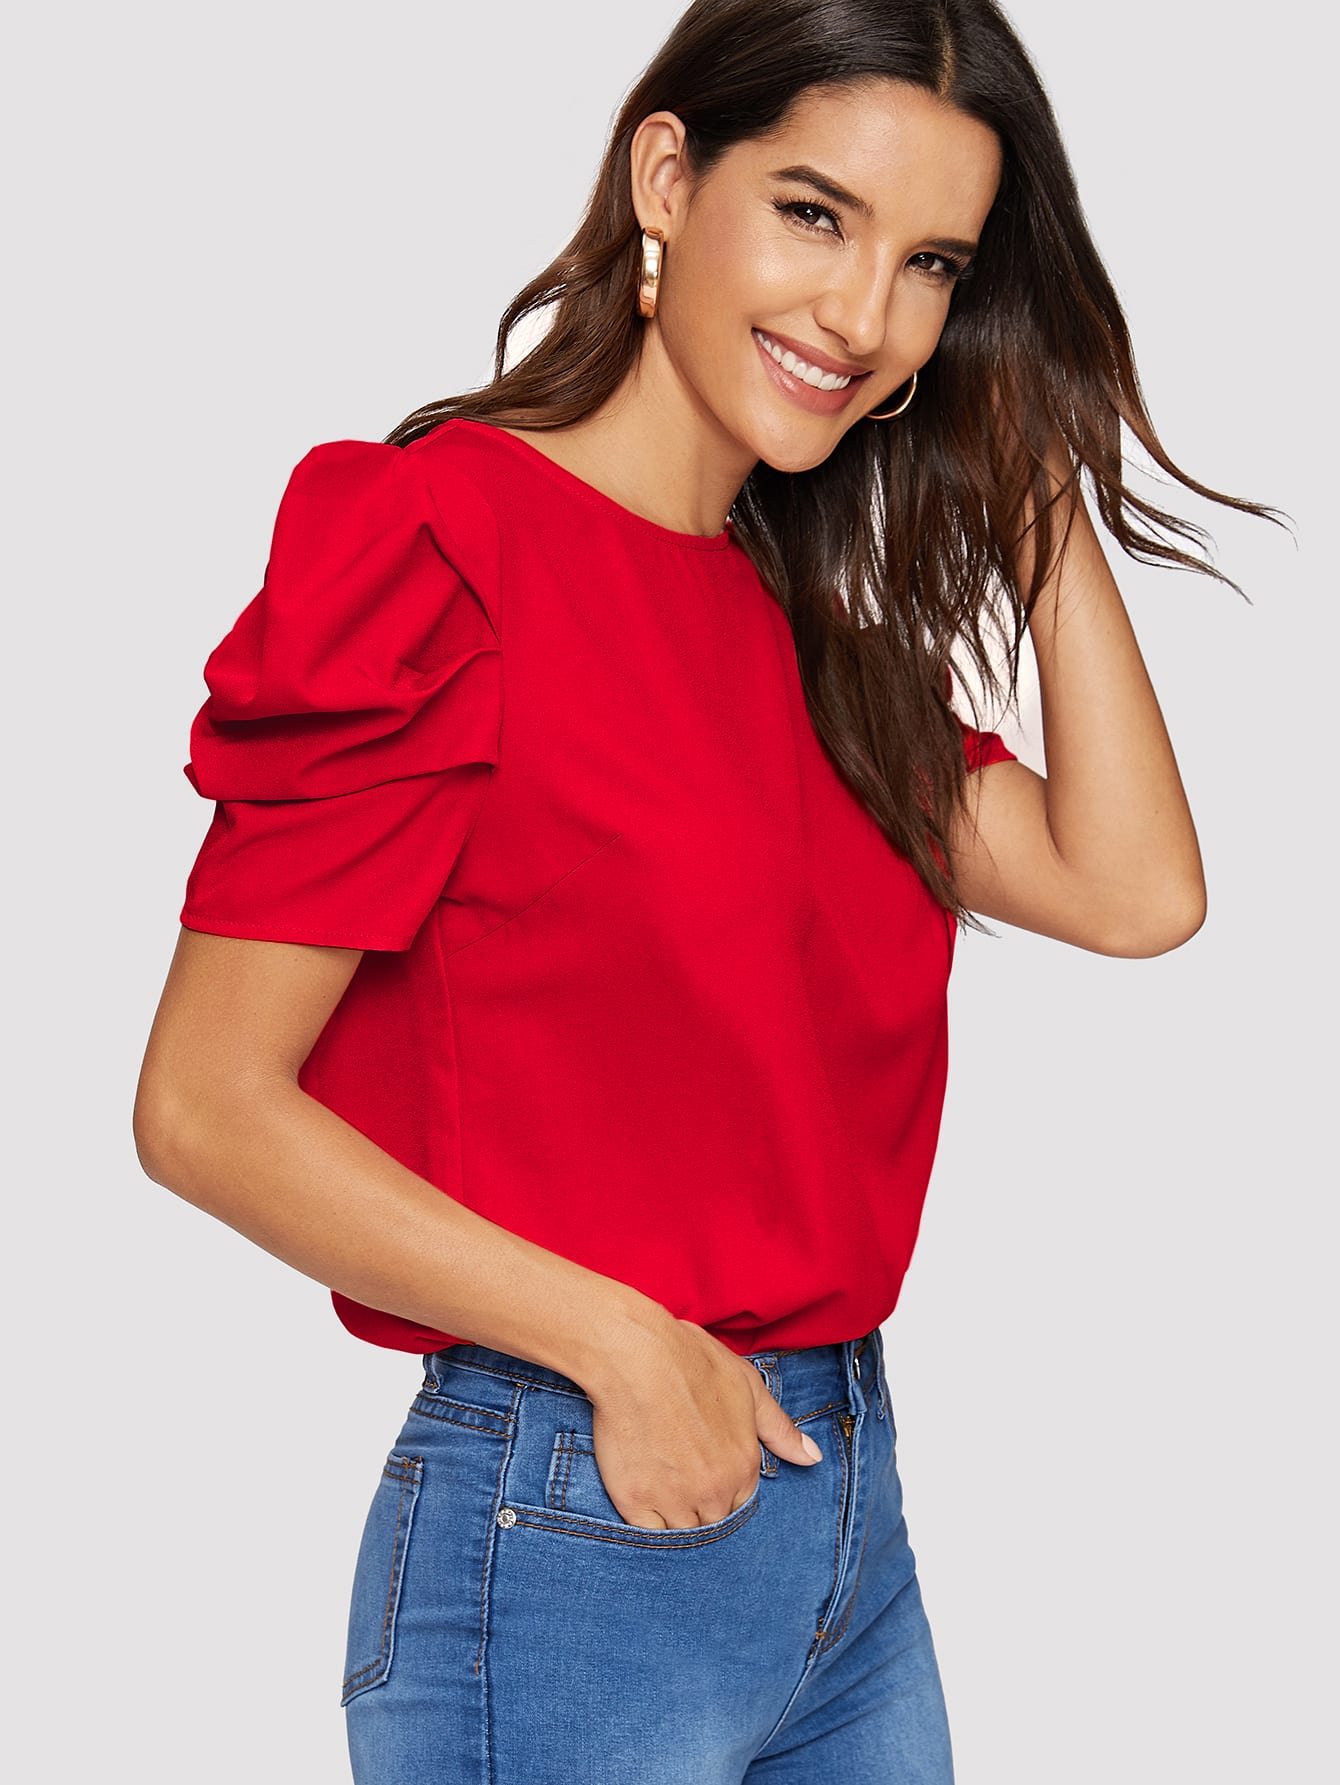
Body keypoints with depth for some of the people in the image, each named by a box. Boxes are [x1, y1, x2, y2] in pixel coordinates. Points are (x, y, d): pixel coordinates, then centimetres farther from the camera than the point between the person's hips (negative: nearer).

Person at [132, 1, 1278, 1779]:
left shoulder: (813, 627, 11)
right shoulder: (446, 538, -12)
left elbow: (1130, 889, 1)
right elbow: (203, 1105, -15)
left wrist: (1041, 475, 4)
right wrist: (622, 1345, -18)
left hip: (851, 1511, 8)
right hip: (572, 1540, -7)